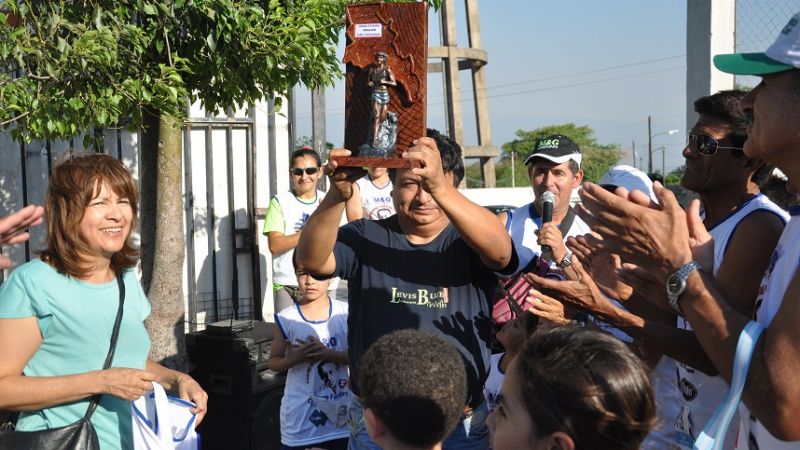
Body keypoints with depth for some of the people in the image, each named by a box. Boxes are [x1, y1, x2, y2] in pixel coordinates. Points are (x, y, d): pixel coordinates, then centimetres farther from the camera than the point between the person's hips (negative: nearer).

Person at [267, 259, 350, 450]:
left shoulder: (346, 313, -5)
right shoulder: (286, 319, -6)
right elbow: (272, 362, 2)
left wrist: (328, 354, -22)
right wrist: (293, 359, -19)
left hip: (339, 410, 1)